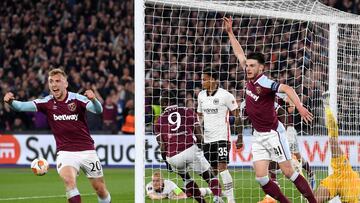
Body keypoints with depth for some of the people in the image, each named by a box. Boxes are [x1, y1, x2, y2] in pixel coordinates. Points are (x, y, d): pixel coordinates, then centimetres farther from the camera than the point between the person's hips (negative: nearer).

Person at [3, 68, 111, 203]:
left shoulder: (77, 99, -9)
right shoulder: (47, 103, -4)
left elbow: (98, 110, -23)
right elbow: (22, 106, -16)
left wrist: (93, 99, -46)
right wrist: (11, 101, -37)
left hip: (86, 150, 0)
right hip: (65, 152, 0)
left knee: (100, 190, 6)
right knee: (69, 180, -28)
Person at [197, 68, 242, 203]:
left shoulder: (225, 95, -8)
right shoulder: (201, 95, 10)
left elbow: (237, 116, -4)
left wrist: (239, 137, -7)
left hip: (222, 137, -6)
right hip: (207, 139, 6)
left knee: (222, 167, -16)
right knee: (212, 170, 6)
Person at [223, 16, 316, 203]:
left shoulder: (264, 83, -19)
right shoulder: (250, 79, 3)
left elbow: (287, 89, -33)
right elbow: (240, 55, 14)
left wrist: (300, 107, -48)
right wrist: (230, 32, 15)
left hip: (272, 133, -7)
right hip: (258, 136, 7)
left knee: (288, 172, -6)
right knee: (261, 177, -2)